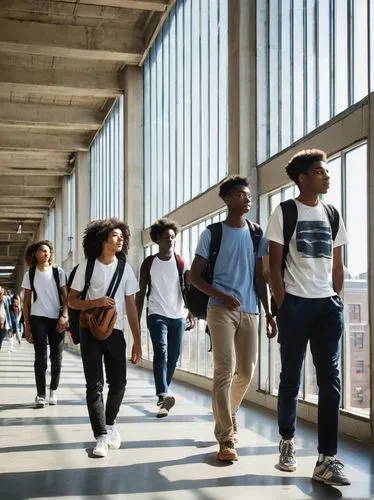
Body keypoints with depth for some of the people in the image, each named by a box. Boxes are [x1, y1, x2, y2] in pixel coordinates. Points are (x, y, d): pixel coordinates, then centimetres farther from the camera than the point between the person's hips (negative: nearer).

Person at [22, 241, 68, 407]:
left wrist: (64, 316, -11)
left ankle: (53, 391, 18)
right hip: (38, 319, 0)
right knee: (40, 358, -5)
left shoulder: (58, 272, 3)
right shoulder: (30, 274, 5)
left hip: (57, 319, 1)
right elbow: (26, 301, 6)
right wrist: (26, 325, 2)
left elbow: (65, 297, 3)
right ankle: (40, 395, 0)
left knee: (57, 358, 3)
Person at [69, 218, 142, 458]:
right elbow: (72, 301, 0)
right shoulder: (86, 266, -2)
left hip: (116, 332, 2)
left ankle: (110, 422, 31)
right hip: (91, 332, -2)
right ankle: (101, 435, 1)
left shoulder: (125, 268, 4)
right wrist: (95, 303, -20)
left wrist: (137, 341, 1)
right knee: (95, 385, -4)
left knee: (118, 383, 4)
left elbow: (131, 307, 4)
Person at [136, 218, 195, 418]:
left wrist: (192, 314, -10)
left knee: (173, 357, 6)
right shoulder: (149, 263, 4)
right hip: (156, 315, -2)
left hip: (178, 316, 2)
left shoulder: (181, 262, 5)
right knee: (161, 352, -18)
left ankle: (163, 393, 23)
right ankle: (164, 395, -28)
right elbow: (141, 293, 7)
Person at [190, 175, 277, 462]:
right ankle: (226, 439, -7)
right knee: (224, 371, -10)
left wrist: (269, 314, 5)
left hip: (250, 311, 4)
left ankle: (227, 414, 37)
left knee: (247, 370, 9)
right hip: (221, 309, -4)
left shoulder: (257, 235, 11)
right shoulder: (212, 234, 1)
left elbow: (260, 278, 12)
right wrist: (222, 296, -14)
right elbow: (194, 276, 0)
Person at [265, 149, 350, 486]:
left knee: (330, 379, -3)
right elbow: (274, 265, -4)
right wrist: (282, 305, -9)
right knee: (291, 377, 5)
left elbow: (337, 265, 15)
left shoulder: (332, 215, 12)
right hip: (295, 304, -4)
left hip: (328, 304, 4)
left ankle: (327, 459, -1)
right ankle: (287, 442, 24)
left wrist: (337, 300, 7)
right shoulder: (284, 213, -1)